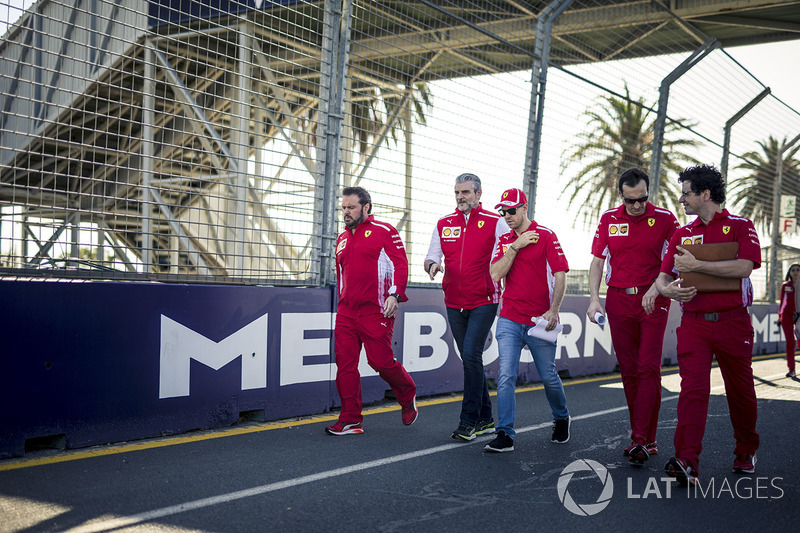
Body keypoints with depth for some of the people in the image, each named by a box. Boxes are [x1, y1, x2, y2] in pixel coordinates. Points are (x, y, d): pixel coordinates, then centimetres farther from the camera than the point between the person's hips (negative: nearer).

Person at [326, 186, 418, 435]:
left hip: (376, 311, -6)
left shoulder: (384, 231, -1)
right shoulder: (342, 239, 19)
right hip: (346, 312, 6)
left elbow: (400, 264, -8)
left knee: (381, 362, -6)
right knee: (345, 363, 0)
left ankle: (408, 397, 24)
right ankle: (350, 421, 7)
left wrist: (395, 294, -20)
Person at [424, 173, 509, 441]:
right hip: (454, 303, 5)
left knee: (471, 355, -15)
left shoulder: (495, 223, -2)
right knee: (470, 359, 11)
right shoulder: (444, 224, 9)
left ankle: (469, 421, -8)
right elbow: (430, 257, 11)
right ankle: (485, 419, 23)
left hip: (483, 302, -5)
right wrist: (432, 265, -13)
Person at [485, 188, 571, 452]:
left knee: (549, 377, 9)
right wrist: (515, 246, -9)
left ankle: (561, 419, 35)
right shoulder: (504, 241, 10)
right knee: (506, 376, -8)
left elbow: (560, 274, -6)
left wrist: (553, 311, -15)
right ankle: (505, 435, -5)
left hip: (539, 321, -3)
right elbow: (495, 274, -3)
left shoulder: (545, 235, -2)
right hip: (509, 320, 3)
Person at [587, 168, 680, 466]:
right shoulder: (609, 219, 6)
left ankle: (642, 440, -9)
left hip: (653, 301, -3)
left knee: (648, 368, -10)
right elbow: (597, 262, 9)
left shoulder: (665, 218, -2)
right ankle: (642, 437, 17)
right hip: (618, 299, 3)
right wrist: (594, 299, -2)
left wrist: (657, 287, -18)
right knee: (628, 370, 6)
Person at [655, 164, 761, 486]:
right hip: (693, 324, 2)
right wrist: (668, 289, -15)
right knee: (692, 389, -11)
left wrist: (696, 265, -17)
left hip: (733, 323, -2)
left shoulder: (741, 227, 1)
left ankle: (746, 452, 31)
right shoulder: (682, 234, 13)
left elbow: (744, 267, -16)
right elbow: (662, 277, 10)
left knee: (740, 390, 10)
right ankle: (687, 462, -18)